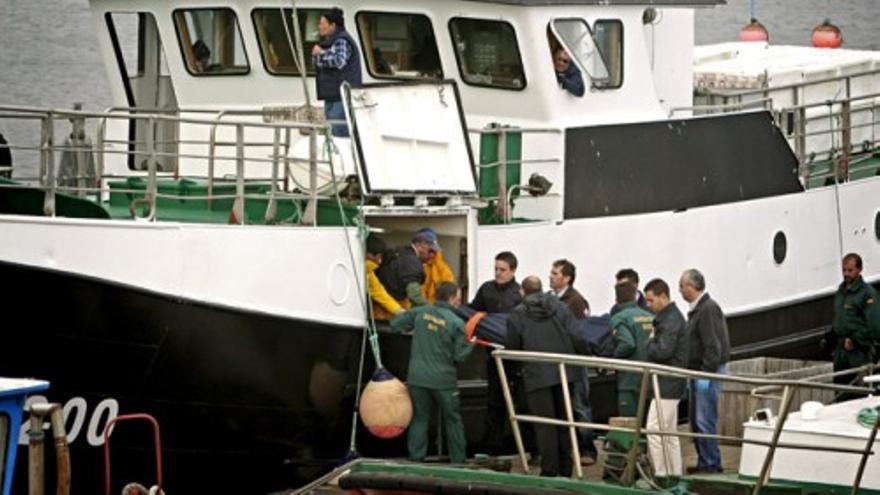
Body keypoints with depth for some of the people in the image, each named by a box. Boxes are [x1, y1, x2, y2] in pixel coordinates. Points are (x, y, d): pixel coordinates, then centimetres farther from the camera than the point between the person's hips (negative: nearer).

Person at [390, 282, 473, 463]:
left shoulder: (420, 313, -2)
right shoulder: (456, 323, -11)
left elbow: (395, 323, 7)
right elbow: (459, 355, -8)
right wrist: (470, 345, 11)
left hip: (417, 378, 3)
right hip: (443, 380, -3)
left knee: (419, 418, 11)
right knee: (452, 420, 12)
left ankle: (415, 458, 6)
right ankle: (458, 460, 17)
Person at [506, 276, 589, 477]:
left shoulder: (517, 315, -3)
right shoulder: (559, 307, 5)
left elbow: (513, 348, 1)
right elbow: (576, 338, -2)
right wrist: (585, 356, 12)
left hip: (536, 375, -3)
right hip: (564, 373, 4)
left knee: (545, 423, 0)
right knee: (564, 420, 14)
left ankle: (549, 469, -1)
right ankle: (565, 468, 19)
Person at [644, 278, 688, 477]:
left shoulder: (671, 321, -16)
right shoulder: (669, 317, 16)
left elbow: (663, 351, -23)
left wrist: (650, 341, -7)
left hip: (666, 385, -11)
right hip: (671, 385, 11)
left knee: (654, 431, -10)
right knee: (670, 434, 14)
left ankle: (661, 475, -9)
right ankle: (675, 475, 18)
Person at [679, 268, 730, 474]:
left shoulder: (708, 309, -16)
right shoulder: (697, 309, 17)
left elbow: (713, 346, -22)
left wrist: (705, 374, -24)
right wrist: (695, 372, 21)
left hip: (709, 372, -11)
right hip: (699, 372, 11)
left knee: (705, 420, -10)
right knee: (695, 419, 14)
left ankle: (711, 464, -6)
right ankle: (704, 462, 20)